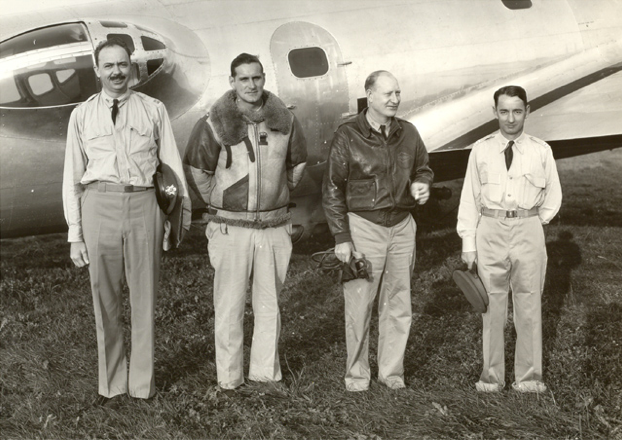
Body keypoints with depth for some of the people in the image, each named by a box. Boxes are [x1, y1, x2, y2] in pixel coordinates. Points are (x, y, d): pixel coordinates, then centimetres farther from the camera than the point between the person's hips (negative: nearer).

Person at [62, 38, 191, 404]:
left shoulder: (153, 110, 6)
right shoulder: (82, 115, 8)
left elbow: (173, 165, 8)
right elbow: (72, 177, 8)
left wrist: (180, 219, 5)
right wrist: (75, 235, 5)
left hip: (143, 203, -1)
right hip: (99, 204, 1)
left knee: (145, 295, 6)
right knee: (105, 297, 8)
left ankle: (142, 381, 21)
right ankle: (111, 383, 22)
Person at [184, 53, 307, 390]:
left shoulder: (284, 121, 1)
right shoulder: (214, 124, -8)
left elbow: (297, 164, 17)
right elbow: (196, 171, 1)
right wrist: (220, 207, 5)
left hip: (274, 226, 3)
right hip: (231, 228, -3)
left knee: (269, 303, 11)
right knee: (229, 305, 2)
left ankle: (266, 372, 24)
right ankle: (228, 378, 13)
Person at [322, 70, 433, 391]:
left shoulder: (408, 133, 6)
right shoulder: (347, 136, -8)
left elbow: (423, 169, 22)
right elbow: (332, 189, -6)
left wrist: (421, 185, -3)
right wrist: (341, 238, -9)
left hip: (402, 225, 4)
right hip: (363, 225, -4)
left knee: (398, 305, 9)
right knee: (359, 304, -1)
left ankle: (392, 371, 22)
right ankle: (357, 373, 13)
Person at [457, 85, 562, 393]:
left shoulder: (540, 151, 2)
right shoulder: (481, 150, 2)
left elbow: (553, 197, 12)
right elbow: (469, 198, 3)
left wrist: (532, 224, 4)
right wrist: (468, 243, 0)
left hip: (528, 231, 0)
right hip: (490, 230, 0)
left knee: (528, 304, 6)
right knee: (492, 304, 7)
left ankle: (529, 377, 18)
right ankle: (492, 375, 18)